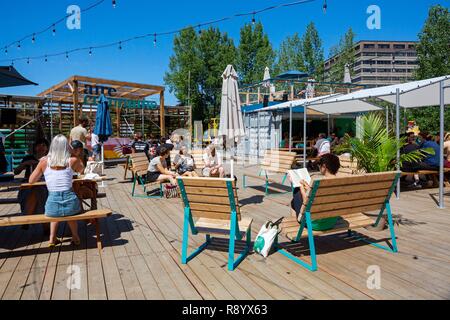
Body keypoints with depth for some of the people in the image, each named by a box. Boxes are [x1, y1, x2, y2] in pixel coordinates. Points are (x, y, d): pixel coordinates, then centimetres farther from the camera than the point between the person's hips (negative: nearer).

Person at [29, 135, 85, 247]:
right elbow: (82, 171, 23)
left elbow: (31, 181, 13)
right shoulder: (73, 160, -1)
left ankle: (52, 238, 28)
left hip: (52, 206, 0)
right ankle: (75, 237, 29)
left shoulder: (44, 161, 1)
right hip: (71, 203, 0)